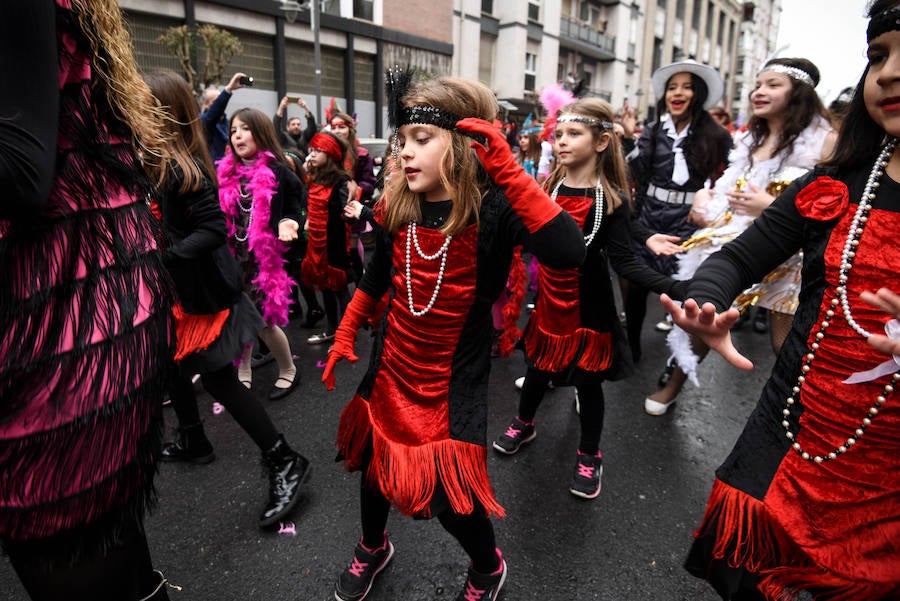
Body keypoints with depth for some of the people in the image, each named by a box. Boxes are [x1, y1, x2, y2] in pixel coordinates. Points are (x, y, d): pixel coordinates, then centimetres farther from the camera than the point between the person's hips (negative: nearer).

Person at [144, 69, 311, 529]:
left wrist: (163, 255, -29)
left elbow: (214, 230, -25)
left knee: (220, 380, -5)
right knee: (173, 367, 22)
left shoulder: (184, 169, -20)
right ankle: (193, 442, 43)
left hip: (199, 295, -9)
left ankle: (285, 464, 4)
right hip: (174, 290, 9)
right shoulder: (154, 161, 7)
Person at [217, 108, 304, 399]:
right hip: (235, 258, 5)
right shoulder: (226, 173, 5)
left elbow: (294, 208, -4)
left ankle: (288, 371, 23)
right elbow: (221, 216, 10)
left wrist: (287, 223, -25)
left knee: (264, 320, -1)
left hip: (265, 259, -5)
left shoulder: (278, 173, -9)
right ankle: (243, 371, 32)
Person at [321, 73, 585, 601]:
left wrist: (508, 170, -38)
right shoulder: (397, 208, -4)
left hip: (453, 380, -5)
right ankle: (373, 549, 55)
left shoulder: (492, 208, -20)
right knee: (374, 460, 21)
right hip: (391, 370, 6)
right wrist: (344, 338, 15)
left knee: (450, 494, 2)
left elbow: (568, 252, -37)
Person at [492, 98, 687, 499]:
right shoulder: (549, 188, 0)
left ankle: (589, 456, 32)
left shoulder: (612, 198, -13)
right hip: (549, 299, 4)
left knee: (587, 379, 9)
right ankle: (524, 424, 46)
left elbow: (623, 261, -17)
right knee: (538, 365, 19)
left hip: (589, 305, -4)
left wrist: (672, 287, -29)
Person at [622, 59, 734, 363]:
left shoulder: (716, 137, 2)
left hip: (689, 225, -2)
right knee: (635, 287, 2)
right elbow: (638, 175, 1)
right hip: (648, 220, 2)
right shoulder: (653, 132, 9)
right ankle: (631, 347, 23)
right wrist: (631, 138, -5)